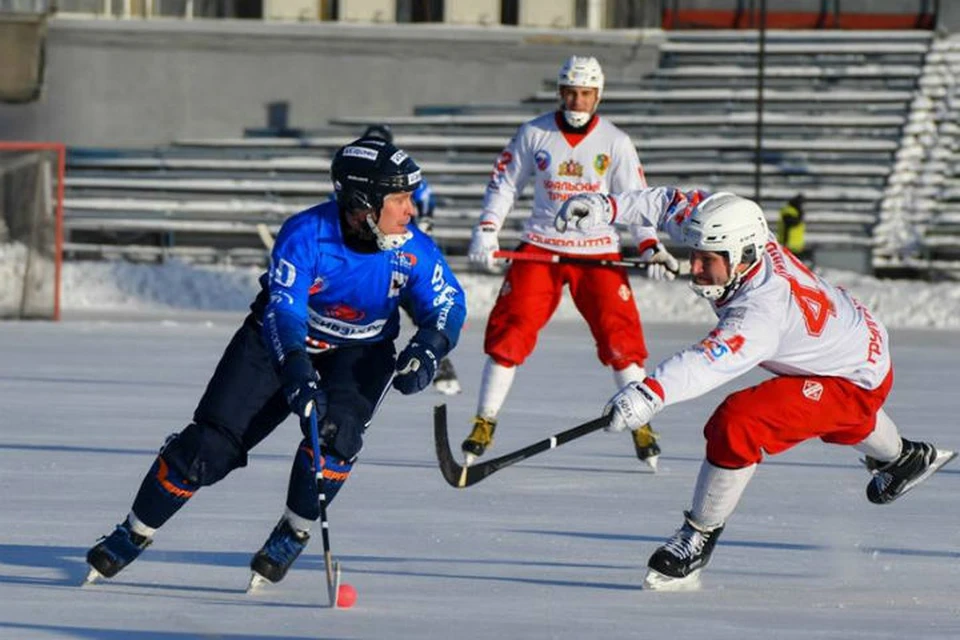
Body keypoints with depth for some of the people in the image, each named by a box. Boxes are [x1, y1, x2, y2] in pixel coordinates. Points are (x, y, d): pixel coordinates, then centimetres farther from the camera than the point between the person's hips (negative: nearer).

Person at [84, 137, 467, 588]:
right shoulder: (305, 234, -29)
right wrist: (297, 373, -51)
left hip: (359, 351, 2)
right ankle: (134, 534, 11)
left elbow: (447, 305, -9)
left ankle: (293, 534, -6)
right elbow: (282, 310, -35)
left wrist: (426, 350, -30)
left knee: (336, 429, -29)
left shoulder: (413, 249, -19)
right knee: (211, 444, -8)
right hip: (280, 340, -2)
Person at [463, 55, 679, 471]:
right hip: (540, 249, 0)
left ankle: (642, 427, 2)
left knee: (620, 335, -10)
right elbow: (504, 183, 6)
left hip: (598, 252, 0)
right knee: (510, 331, -9)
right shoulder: (534, 134, 0)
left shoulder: (616, 143, -1)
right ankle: (484, 424, 3)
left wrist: (650, 247, -14)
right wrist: (486, 231, -6)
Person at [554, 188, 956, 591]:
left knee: (736, 423, -27)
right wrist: (607, 208, -21)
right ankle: (901, 457, 75)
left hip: (855, 381, -10)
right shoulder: (744, 244, -21)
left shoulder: (761, 314, -43)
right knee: (841, 420, 42)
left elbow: (710, 362, -59)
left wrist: (648, 394, -73)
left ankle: (699, 537, -12)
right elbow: (675, 205, -11)